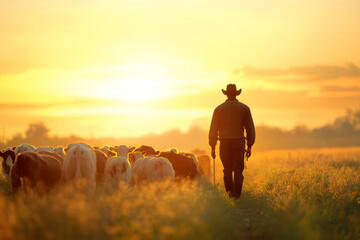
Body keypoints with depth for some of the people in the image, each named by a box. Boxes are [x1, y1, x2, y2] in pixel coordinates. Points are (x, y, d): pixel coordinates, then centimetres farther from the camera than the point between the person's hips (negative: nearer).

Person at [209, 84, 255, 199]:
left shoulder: (219, 109, 6)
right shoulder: (244, 108, 6)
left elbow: (213, 129, 3)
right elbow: (250, 129, 4)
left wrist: (213, 147, 8)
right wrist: (249, 146, 10)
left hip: (224, 143, 1)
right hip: (239, 142, -1)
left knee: (227, 170, 13)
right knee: (238, 171, -1)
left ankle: (229, 193, 12)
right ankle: (236, 195, -10)